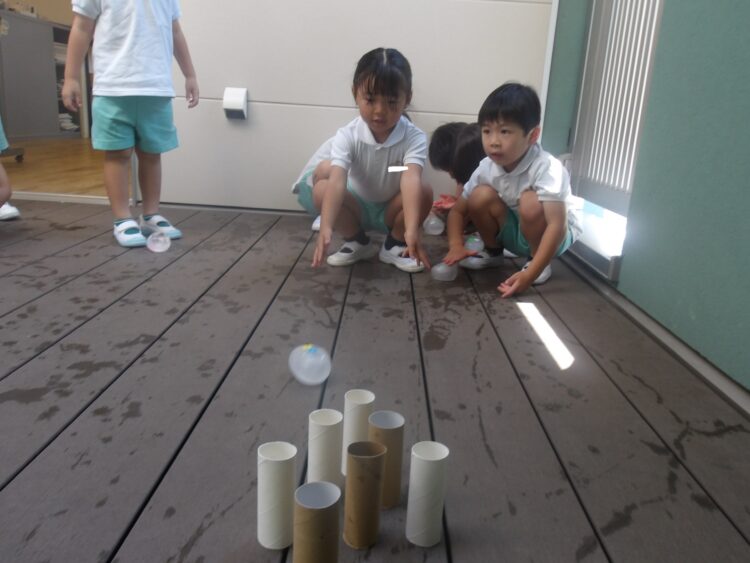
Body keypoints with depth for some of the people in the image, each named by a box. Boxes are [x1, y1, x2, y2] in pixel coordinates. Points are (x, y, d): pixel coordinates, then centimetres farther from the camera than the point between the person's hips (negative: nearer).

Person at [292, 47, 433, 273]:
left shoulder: (415, 137, -24)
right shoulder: (347, 135, -21)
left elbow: (411, 180, -42)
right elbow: (337, 181, -36)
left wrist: (411, 231, -59)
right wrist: (326, 227, -53)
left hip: (390, 209, 0)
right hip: (356, 206, 0)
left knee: (424, 192, -30)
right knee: (321, 190, -28)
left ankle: (395, 245, -3)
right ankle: (357, 242, -2)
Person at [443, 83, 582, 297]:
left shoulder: (547, 168, -32)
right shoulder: (487, 168, -15)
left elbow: (556, 225, -39)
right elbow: (458, 210, -6)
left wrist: (529, 274, -48)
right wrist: (456, 246, -26)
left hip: (557, 236, -5)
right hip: (517, 234, 5)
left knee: (531, 202, -34)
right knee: (481, 196, -20)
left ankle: (540, 262, -10)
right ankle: (492, 252, 6)